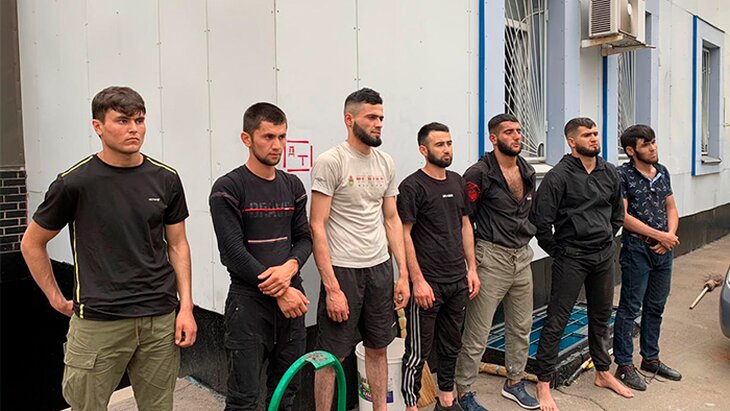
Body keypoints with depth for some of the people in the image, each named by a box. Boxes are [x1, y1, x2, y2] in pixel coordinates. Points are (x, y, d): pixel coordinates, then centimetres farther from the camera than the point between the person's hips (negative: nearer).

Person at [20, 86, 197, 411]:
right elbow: (32, 243, 6)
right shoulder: (74, 182, -7)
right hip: (98, 322, -2)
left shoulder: (166, 179, 1)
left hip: (161, 319, 3)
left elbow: (177, 245, 7)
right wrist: (56, 299, 6)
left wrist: (186, 306, 1)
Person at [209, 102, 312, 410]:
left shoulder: (293, 186, 9)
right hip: (249, 300, -5)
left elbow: (303, 237, 11)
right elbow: (233, 251, -13)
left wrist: (290, 267, -11)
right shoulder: (228, 188, -8)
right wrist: (279, 291, -14)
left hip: (291, 296, 5)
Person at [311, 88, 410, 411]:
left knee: (378, 347, 17)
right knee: (333, 355, 4)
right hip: (343, 270, -6)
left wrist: (403, 273, 7)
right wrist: (332, 287, -18)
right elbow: (317, 227, -14)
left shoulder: (386, 163, 8)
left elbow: (391, 220, 13)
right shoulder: (330, 161, -11)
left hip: (380, 267, 6)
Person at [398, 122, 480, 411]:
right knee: (419, 351, 2)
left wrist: (471, 268, 11)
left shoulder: (457, 182, 11)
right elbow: (404, 234, -12)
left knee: (451, 345, 17)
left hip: (458, 281, 7)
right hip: (427, 283, -7)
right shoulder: (412, 186, -10)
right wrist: (417, 280, -15)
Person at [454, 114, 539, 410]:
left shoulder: (528, 172, 11)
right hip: (492, 259, -7)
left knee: (521, 327, 18)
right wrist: (473, 256, -10)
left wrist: (526, 234, 14)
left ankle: (514, 382, 36)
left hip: (523, 257, 8)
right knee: (477, 333, -1)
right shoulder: (480, 173, -12)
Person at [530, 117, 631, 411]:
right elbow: (540, 221, -14)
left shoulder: (609, 173, 8)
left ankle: (603, 373, 37)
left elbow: (618, 212, 21)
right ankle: (544, 384, 7)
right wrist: (558, 252, -7)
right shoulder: (559, 176, -12)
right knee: (557, 321, -3)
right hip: (571, 257, -6)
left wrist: (606, 241, 15)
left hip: (604, 255, 7)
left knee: (601, 317, 19)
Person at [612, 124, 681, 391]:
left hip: (664, 250, 7)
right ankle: (624, 365, 9)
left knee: (656, 307, 16)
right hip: (637, 250, -7)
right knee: (630, 309, 0)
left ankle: (650, 359, 30)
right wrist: (660, 235, -15)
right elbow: (623, 217, -16)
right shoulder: (622, 175, -11)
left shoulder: (662, 172, 11)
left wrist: (671, 234, -5)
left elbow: (671, 208, 14)